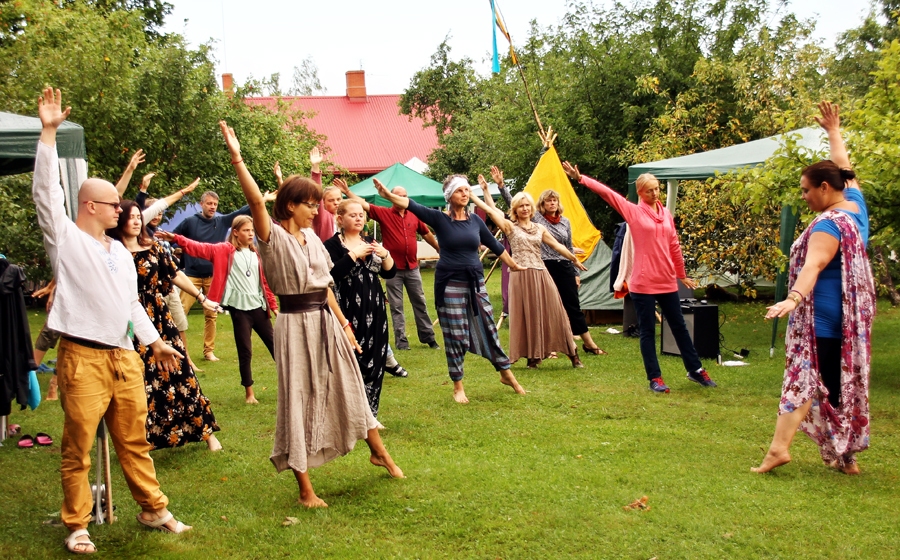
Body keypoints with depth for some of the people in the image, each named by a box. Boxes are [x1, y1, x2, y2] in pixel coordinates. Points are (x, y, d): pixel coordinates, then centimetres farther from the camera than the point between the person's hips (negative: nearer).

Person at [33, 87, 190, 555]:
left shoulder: (119, 251, 20)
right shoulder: (65, 239, 0)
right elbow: (47, 191, -11)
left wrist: (155, 341, 22)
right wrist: (48, 133, -17)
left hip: (124, 357, 6)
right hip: (82, 358, -6)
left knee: (134, 442, 13)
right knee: (78, 447, -1)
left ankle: (153, 510, 24)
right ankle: (77, 527, 9)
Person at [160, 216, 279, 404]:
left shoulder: (256, 254, 10)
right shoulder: (225, 250, -1)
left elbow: (265, 282, 12)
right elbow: (199, 248, -11)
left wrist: (274, 306, 10)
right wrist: (175, 238, -23)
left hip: (258, 307, 4)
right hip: (239, 308, -3)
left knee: (274, 345, 8)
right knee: (245, 351, 2)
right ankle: (249, 393, 14)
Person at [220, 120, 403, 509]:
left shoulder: (311, 237, 10)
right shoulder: (272, 236, -9)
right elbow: (255, 199, -27)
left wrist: (344, 324, 12)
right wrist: (236, 158, -34)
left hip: (326, 321, 6)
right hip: (295, 324, -6)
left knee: (348, 387, 17)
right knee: (298, 399, 1)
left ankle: (379, 452, 37)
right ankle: (305, 489, 10)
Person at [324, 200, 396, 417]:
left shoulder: (370, 242, 14)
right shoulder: (332, 245, -4)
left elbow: (389, 273, 11)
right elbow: (331, 275, -19)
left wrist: (384, 255, -7)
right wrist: (354, 255, -18)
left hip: (374, 312, 6)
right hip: (348, 313, -6)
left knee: (374, 364, 7)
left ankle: (369, 414, 17)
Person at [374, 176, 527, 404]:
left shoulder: (475, 220, 6)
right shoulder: (440, 219, -6)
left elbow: (494, 245, 17)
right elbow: (412, 206, -20)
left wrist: (513, 265, 26)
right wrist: (388, 195, -35)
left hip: (475, 282, 3)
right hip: (449, 283, -3)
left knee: (488, 329, 9)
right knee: (455, 337, 2)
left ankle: (507, 375, 26)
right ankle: (458, 387, 15)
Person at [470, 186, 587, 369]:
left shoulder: (540, 229, 14)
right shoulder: (510, 227, 2)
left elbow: (557, 246, 19)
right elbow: (490, 210, -6)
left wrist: (574, 259, 23)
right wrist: (471, 194, -12)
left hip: (541, 276, 3)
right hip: (521, 276, -3)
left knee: (553, 313, 4)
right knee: (527, 316, 0)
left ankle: (573, 354, 9)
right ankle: (532, 357, 7)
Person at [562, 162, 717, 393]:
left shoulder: (666, 214, 9)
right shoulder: (633, 211, -4)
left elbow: (674, 246, 16)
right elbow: (607, 192, -11)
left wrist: (682, 275, 22)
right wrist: (580, 179, -18)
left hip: (667, 282, 5)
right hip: (643, 283, -4)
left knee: (679, 326, 15)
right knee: (647, 331, 3)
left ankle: (695, 370, 27)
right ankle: (655, 378, 10)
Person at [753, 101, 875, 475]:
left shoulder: (829, 224, -17)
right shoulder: (856, 206, 7)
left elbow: (813, 265, -33)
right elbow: (844, 170, 24)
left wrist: (794, 299, -46)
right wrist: (834, 133, 35)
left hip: (822, 318, -8)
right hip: (852, 315, 8)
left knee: (804, 377, -11)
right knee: (844, 383, 12)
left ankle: (779, 447, -18)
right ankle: (847, 457, 17)